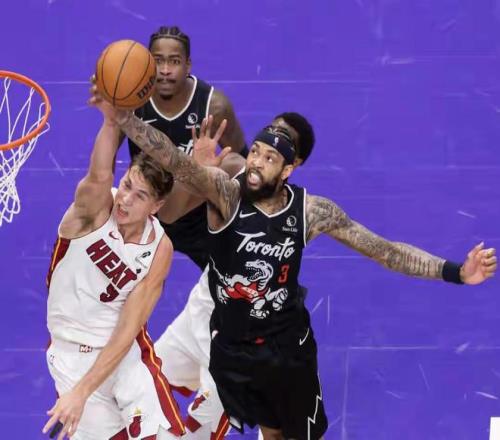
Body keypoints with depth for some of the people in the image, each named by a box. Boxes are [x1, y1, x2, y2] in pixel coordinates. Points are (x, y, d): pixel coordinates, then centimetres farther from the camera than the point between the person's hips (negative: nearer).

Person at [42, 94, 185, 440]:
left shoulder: (159, 250, -14)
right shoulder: (94, 209, -18)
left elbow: (127, 330, -17)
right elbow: (99, 177, -43)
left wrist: (81, 392, -25)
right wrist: (112, 119, -64)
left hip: (126, 350, 1)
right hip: (70, 353, -1)